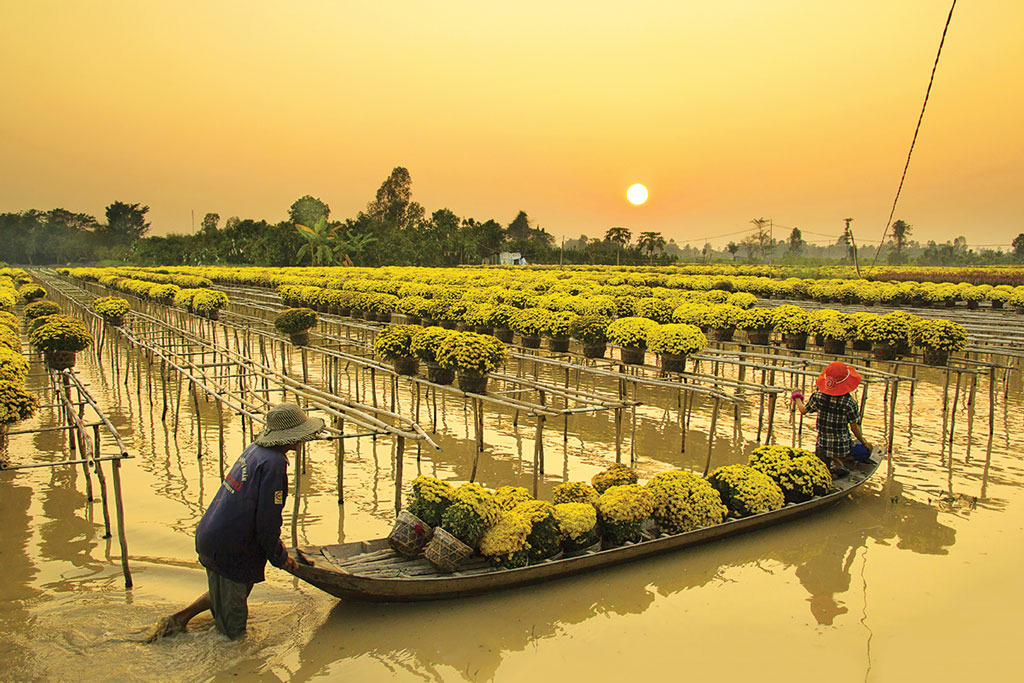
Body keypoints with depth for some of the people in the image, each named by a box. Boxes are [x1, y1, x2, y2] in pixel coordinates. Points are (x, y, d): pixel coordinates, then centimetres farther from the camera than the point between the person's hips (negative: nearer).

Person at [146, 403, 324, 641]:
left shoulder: (254, 449, 6)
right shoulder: (274, 463, -21)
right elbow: (267, 519, -21)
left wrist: (274, 541, 21)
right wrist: (279, 557, -5)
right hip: (230, 550, -9)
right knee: (232, 630, 7)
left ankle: (181, 617, 25)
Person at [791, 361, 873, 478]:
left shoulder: (817, 397, -11)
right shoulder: (850, 403, -18)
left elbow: (803, 410, 6)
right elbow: (855, 428, -10)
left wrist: (797, 398, 26)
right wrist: (864, 442, 8)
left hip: (822, 446, 3)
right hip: (842, 446, -3)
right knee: (867, 449, 24)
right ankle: (838, 460, -3)